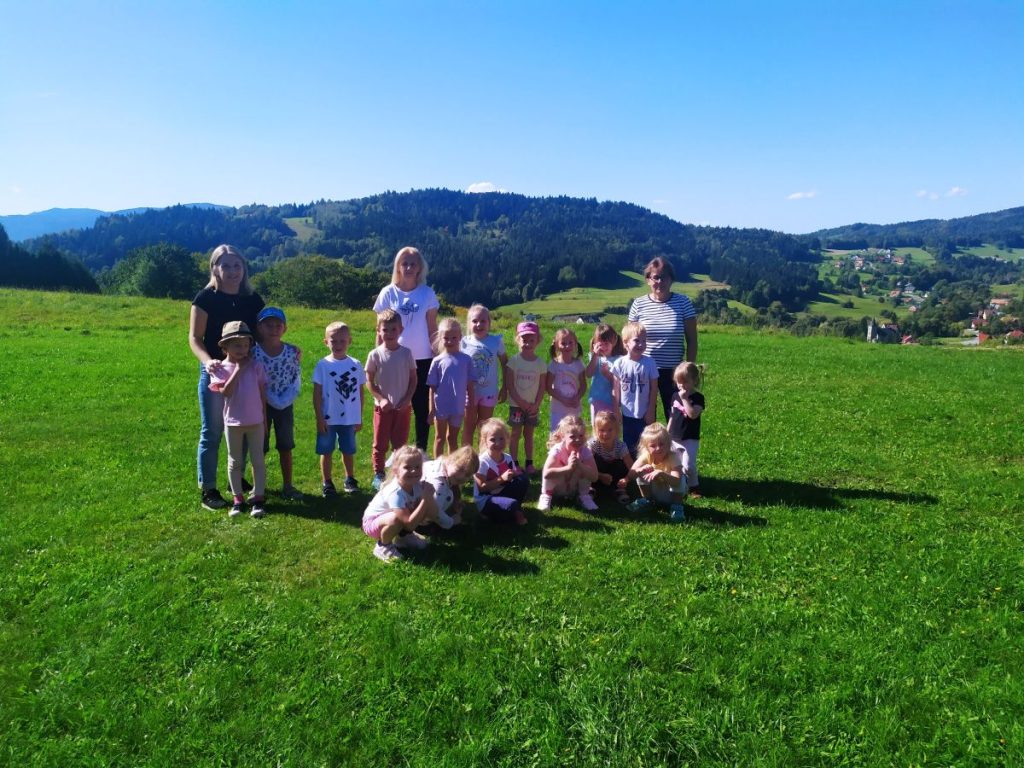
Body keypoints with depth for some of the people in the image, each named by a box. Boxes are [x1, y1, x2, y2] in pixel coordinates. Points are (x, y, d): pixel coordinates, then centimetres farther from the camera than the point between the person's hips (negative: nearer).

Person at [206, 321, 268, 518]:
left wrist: (265, 418, 4)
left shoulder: (256, 365, -2)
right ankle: (238, 499, 22)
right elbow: (225, 392, -20)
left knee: (258, 460, 3)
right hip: (233, 422, 0)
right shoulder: (219, 368, -5)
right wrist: (238, 369, -16)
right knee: (235, 462, 11)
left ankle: (258, 498, 10)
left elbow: (262, 392, 4)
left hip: (255, 421, 0)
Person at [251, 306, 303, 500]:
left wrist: (286, 399, -16)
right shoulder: (254, 353, -13)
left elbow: (297, 379, -4)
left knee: (285, 447, 10)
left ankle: (287, 486, 21)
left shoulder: (293, 352, -7)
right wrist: (273, 400, -15)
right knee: (260, 448, 6)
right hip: (262, 404, -2)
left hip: (286, 405, 2)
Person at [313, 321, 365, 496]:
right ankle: (326, 483, 23)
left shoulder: (355, 365, -2)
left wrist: (359, 417, 5)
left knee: (348, 451, 15)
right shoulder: (323, 365, -7)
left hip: (350, 418, 2)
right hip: (328, 419, -1)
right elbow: (317, 394, -5)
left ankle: (350, 479, 33)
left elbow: (360, 392, 4)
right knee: (326, 451, 9)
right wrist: (319, 418, -8)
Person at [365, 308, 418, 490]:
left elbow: (413, 379, 1)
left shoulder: (406, 353, -4)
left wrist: (407, 399, -10)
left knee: (400, 443, 10)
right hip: (383, 407, -1)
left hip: (403, 407, 1)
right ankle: (378, 475, 21)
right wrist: (381, 399, -13)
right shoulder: (375, 354, -7)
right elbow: (369, 381, -3)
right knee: (380, 444, 8)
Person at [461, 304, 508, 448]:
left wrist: (504, 388, 2)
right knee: (469, 426, 11)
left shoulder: (496, 341, -8)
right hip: (469, 391, -1)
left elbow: (505, 363, 2)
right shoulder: (464, 342, -10)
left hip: (489, 391, 1)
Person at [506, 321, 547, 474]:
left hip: (533, 406, 2)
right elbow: (510, 385, -9)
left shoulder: (540, 363, -2)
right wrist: (521, 402, -13)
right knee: (516, 434, 4)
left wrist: (536, 404, -9)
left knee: (529, 434, 12)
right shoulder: (514, 361, -8)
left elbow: (542, 387, 0)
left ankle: (529, 463, 20)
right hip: (517, 405, -2)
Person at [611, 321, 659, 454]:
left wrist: (651, 411, -6)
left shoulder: (649, 363, -11)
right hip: (627, 413, 1)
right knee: (629, 445, 13)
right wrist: (616, 411, -1)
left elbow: (654, 389, -6)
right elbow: (616, 389, -2)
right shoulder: (619, 363, -9)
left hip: (645, 413, -1)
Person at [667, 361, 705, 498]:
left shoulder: (697, 397, -10)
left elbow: (693, 414, -27)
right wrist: (667, 435, 13)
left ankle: (694, 486, 12)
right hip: (674, 439, 6)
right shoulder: (675, 396, 7)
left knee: (688, 465, -7)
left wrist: (685, 398, -24)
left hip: (690, 439, -5)